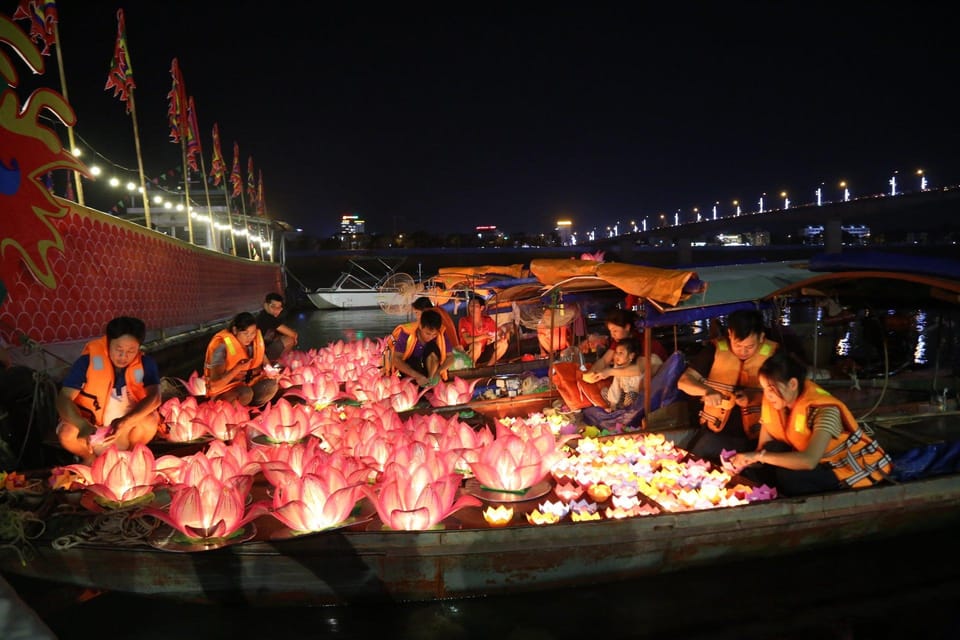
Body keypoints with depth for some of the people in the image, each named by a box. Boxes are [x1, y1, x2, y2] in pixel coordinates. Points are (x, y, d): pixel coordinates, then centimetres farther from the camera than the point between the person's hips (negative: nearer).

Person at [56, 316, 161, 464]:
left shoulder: (145, 364, -16)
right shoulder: (88, 361, -20)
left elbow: (154, 397, -30)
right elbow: (63, 399, -26)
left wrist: (125, 422, -47)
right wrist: (84, 427, -46)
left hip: (125, 435, 0)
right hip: (90, 428, 0)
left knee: (149, 421, -30)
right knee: (67, 434, -30)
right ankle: (89, 457, 6)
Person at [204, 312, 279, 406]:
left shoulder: (256, 339, -8)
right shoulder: (222, 346, -24)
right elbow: (216, 382, -27)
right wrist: (239, 368, -38)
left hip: (247, 381, 5)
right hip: (224, 388, -5)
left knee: (271, 385, -21)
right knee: (246, 394, -35)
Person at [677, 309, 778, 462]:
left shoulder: (774, 354, -5)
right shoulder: (715, 349, -2)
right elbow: (684, 381, -3)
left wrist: (754, 396, -21)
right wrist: (706, 391, -23)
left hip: (755, 436, -1)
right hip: (716, 430, 2)